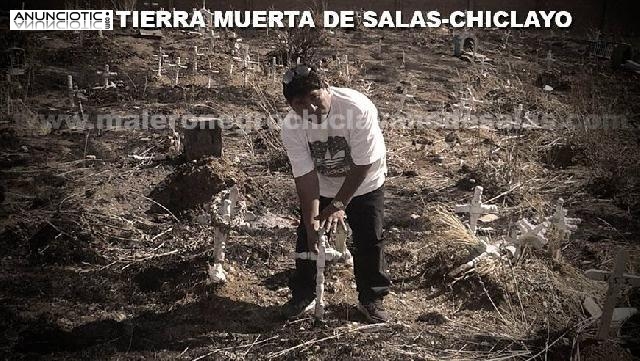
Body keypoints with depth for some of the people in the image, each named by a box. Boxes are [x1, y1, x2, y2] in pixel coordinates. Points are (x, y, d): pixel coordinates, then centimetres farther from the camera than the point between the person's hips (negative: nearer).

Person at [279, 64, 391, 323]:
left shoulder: (358, 108, -36)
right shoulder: (292, 127, -26)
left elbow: (363, 164, -29)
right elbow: (305, 176, -24)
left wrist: (339, 204, -26)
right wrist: (311, 220, -31)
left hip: (363, 184, -2)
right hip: (320, 186, 2)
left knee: (369, 240, 0)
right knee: (307, 239, 3)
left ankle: (371, 299, 20)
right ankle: (303, 296, 24)